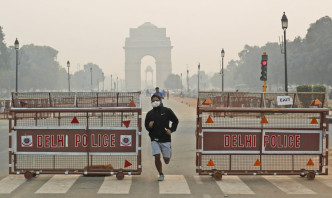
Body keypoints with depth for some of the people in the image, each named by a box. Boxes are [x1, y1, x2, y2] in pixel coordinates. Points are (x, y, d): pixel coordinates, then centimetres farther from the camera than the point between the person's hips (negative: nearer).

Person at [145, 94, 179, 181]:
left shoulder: (167, 111, 0)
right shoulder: (149, 114, 6)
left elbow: (175, 121, 8)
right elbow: (146, 126, 14)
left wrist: (171, 130, -5)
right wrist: (149, 126, -10)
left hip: (165, 138, -1)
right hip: (154, 139, 1)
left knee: (166, 159, 2)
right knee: (157, 157, -11)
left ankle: (169, 151, 39)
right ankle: (161, 174, 6)